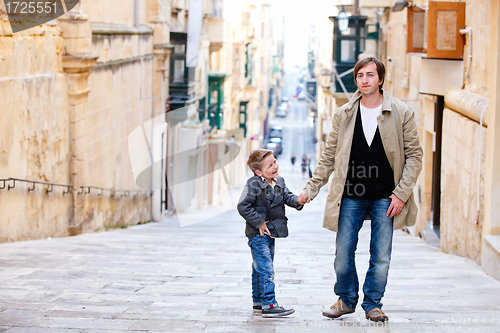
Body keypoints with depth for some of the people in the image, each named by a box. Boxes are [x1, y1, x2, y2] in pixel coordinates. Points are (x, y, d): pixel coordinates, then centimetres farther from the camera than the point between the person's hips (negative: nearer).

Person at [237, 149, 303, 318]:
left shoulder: (279, 181, 6)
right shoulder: (253, 184, -18)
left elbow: (287, 196, 0)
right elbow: (243, 206, -21)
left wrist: (298, 201, -23)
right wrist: (259, 223, -19)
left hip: (270, 232, 8)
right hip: (258, 234, -8)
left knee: (260, 268, 19)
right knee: (266, 270, -13)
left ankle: (258, 300, 29)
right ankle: (269, 305, -15)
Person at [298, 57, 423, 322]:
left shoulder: (401, 113, -2)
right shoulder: (343, 114, 4)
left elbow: (414, 155, 1)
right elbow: (329, 156, 10)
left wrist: (401, 193, -7)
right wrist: (311, 189, 4)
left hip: (385, 198, -1)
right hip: (350, 196, 1)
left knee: (381, 257, 4)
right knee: (343, 254, 3)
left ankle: (372, 304, 22)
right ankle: (346, 300, 25)